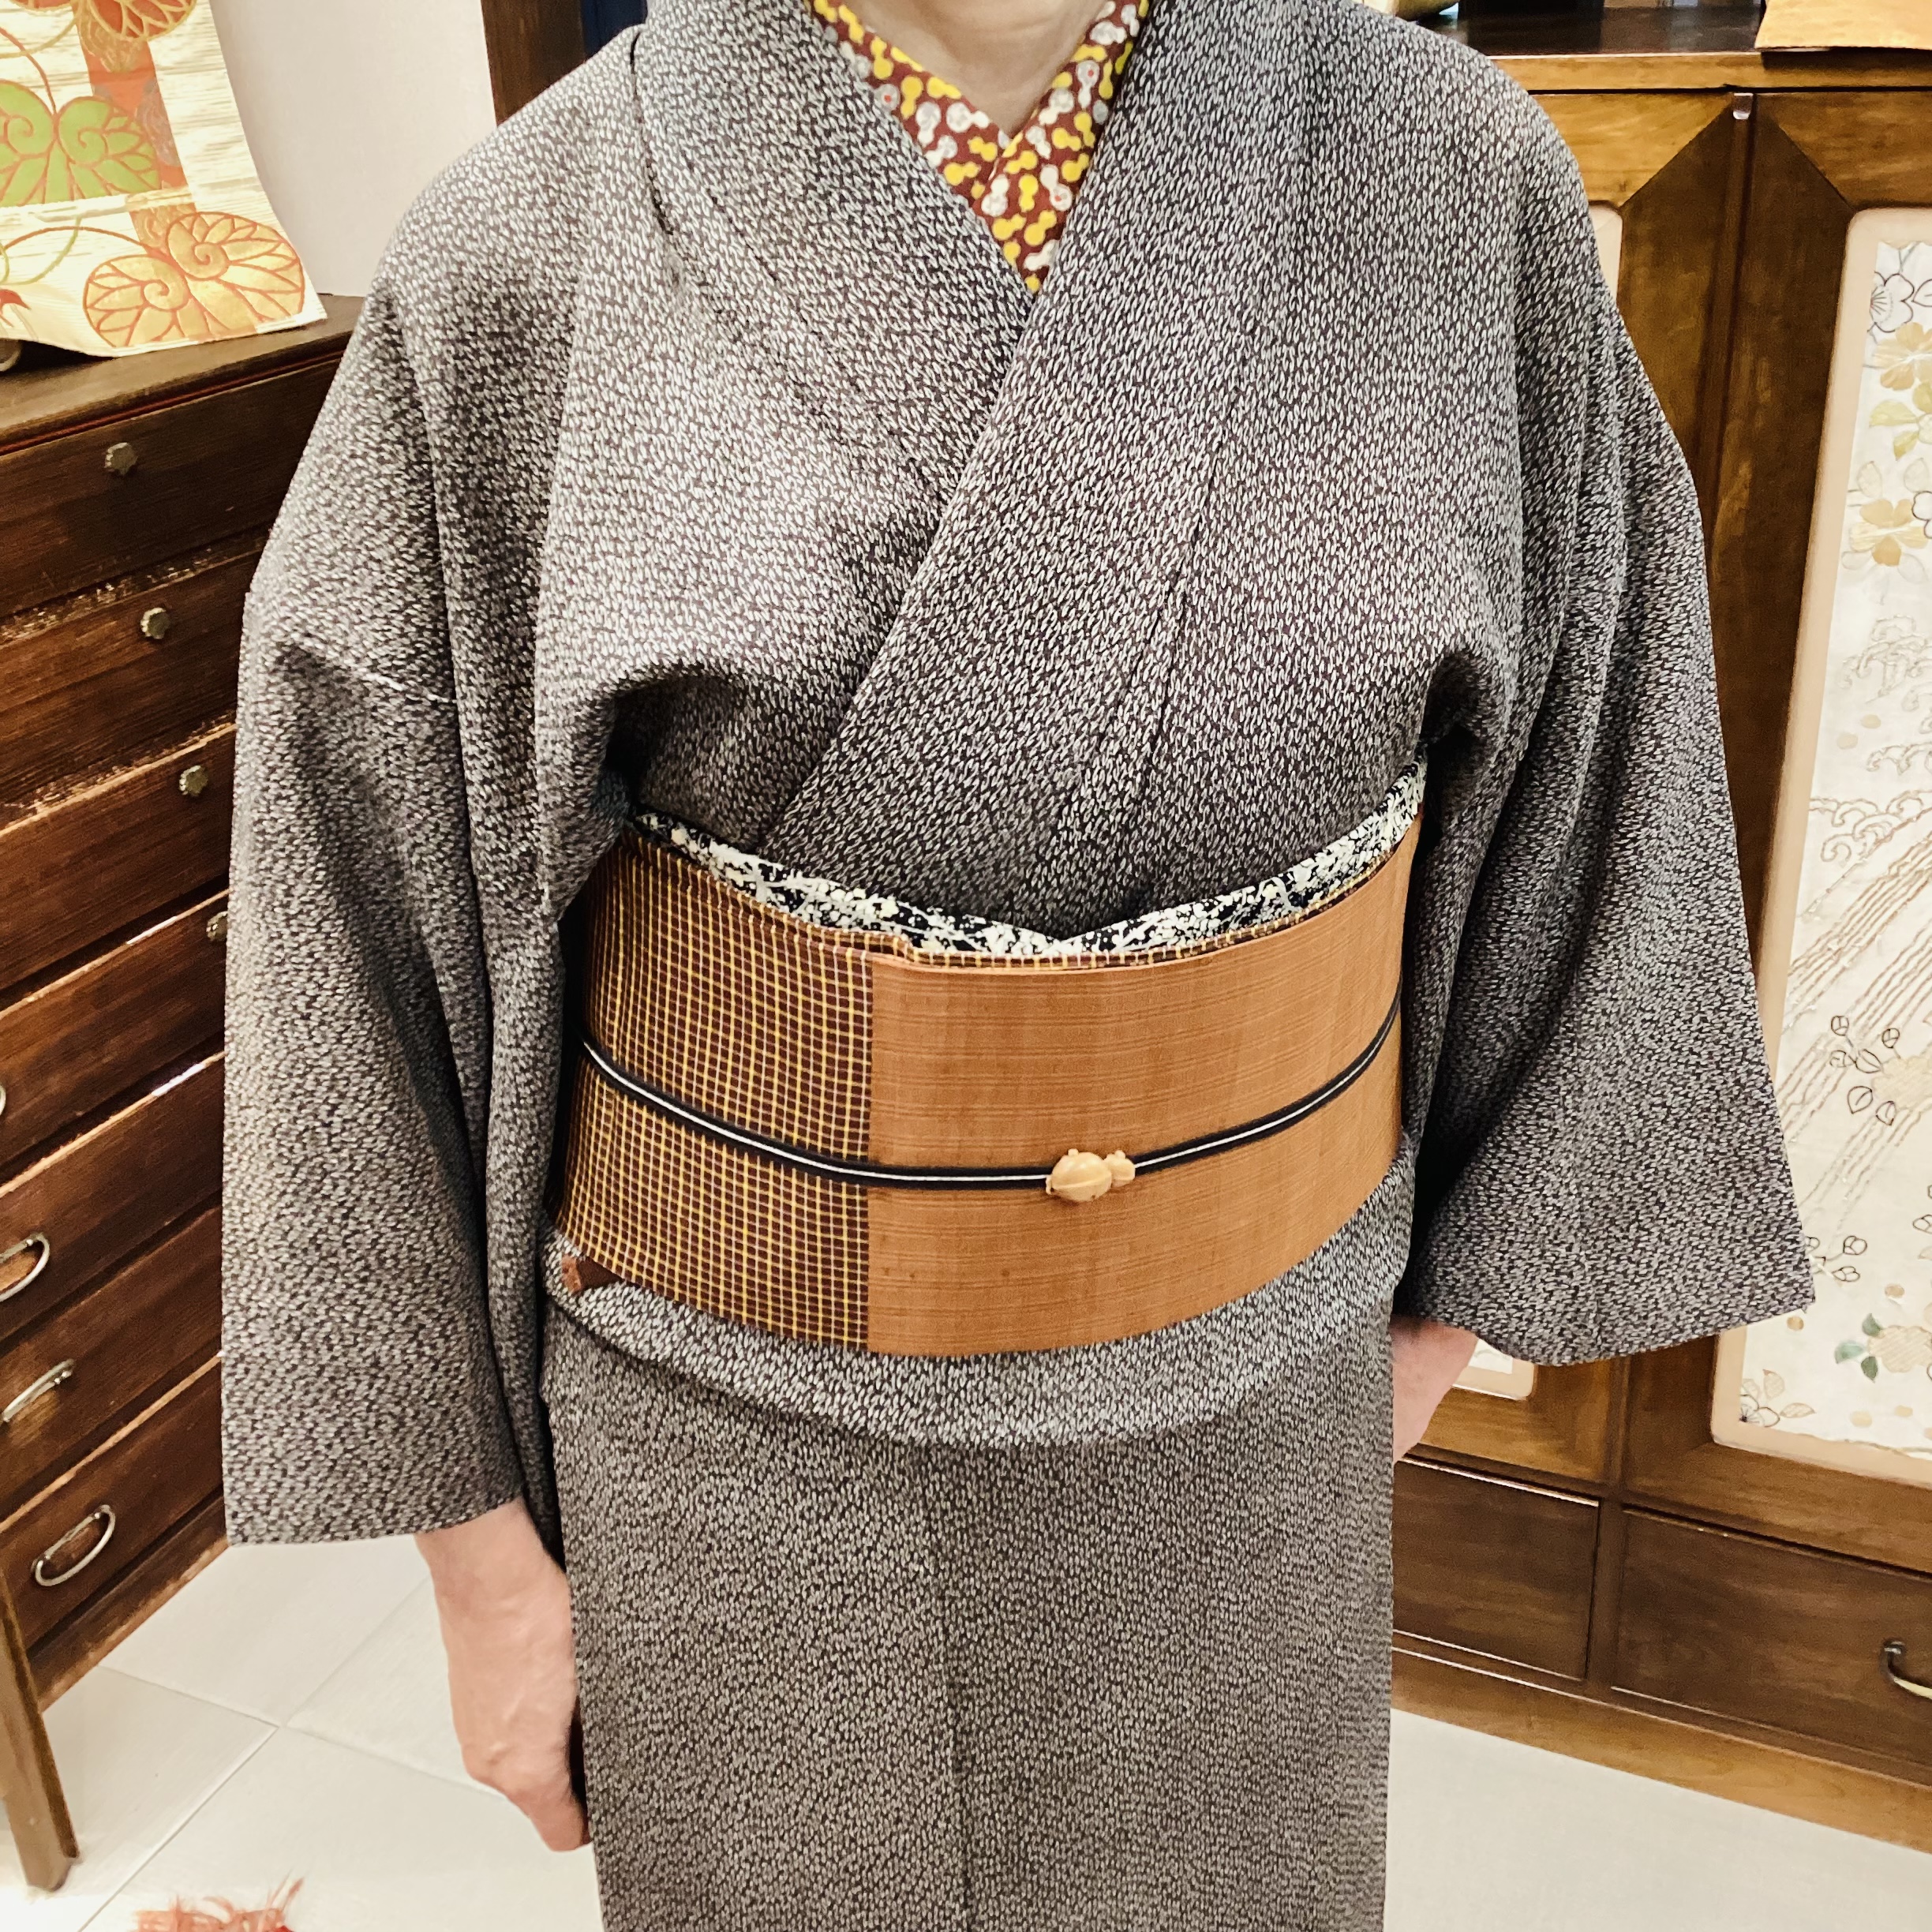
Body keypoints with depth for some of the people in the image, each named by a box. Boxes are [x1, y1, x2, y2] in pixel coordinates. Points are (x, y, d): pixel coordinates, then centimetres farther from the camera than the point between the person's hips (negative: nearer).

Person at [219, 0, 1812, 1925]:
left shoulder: (1455, 183, -11)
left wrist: (1439, 1299, 6)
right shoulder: (522, 259, -16)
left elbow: (1573, 796, 0)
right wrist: (480, 1548, -4)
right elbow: (370, 932, -9)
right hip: (743, 1407, -1)